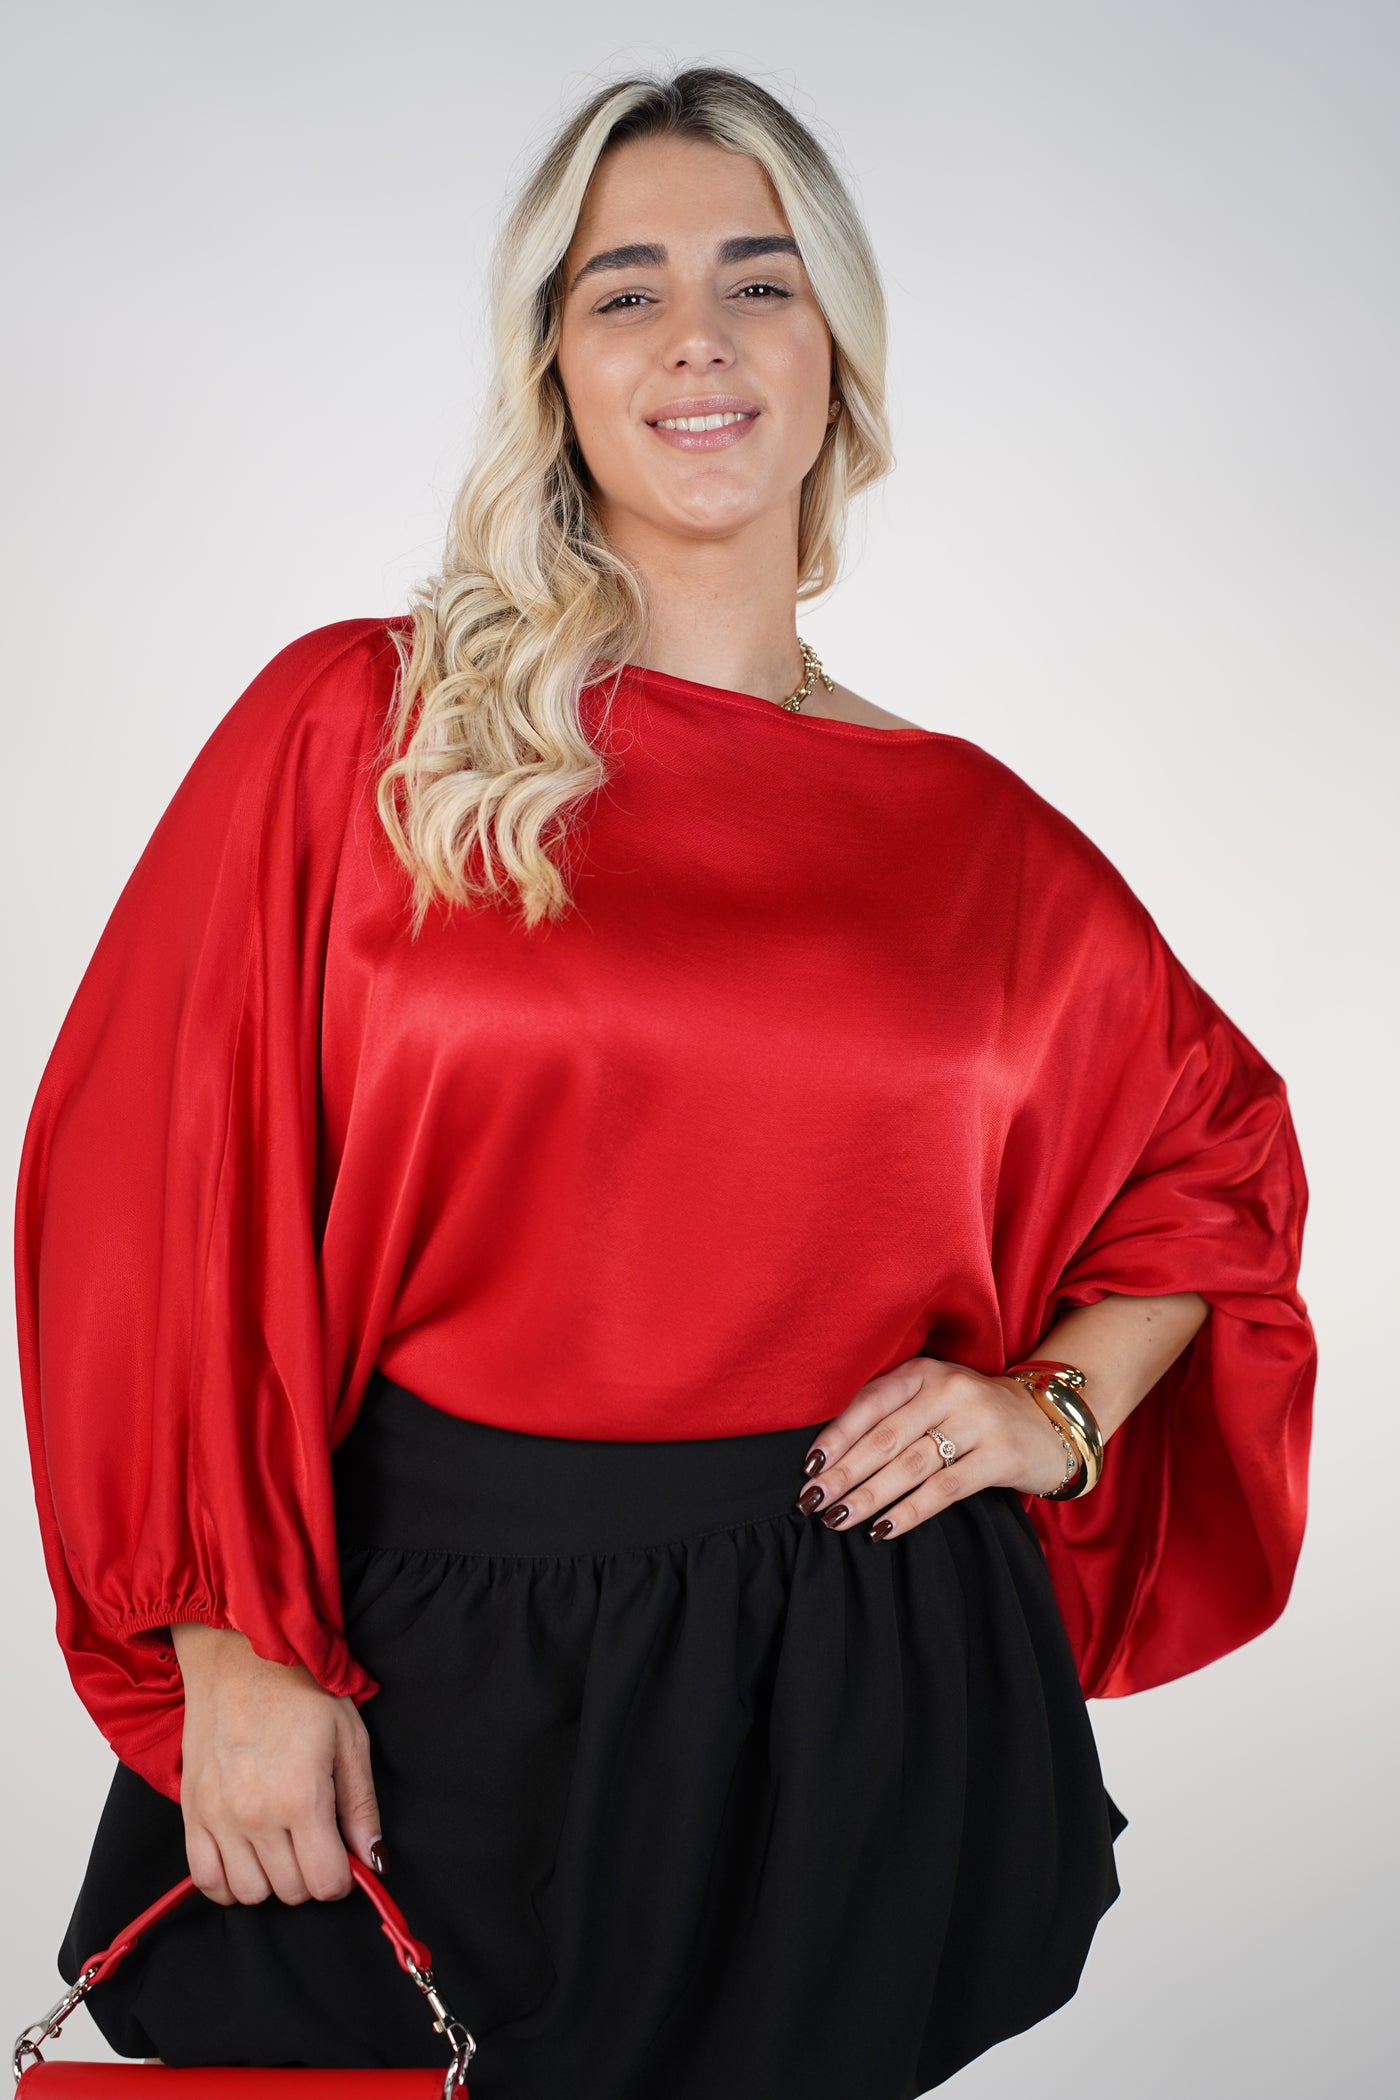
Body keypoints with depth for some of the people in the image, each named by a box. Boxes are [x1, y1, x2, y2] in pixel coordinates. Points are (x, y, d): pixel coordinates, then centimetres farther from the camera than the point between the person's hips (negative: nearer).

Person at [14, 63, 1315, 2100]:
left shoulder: (967, 832, 3)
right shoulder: (356, 729, -4)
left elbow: (1218, 1156, 17)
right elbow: (174, 1200, -6)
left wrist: (1056, 1408, 1)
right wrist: (235, 1655, -9)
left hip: (864, 1680, 2)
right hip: (432, 1666, -1)